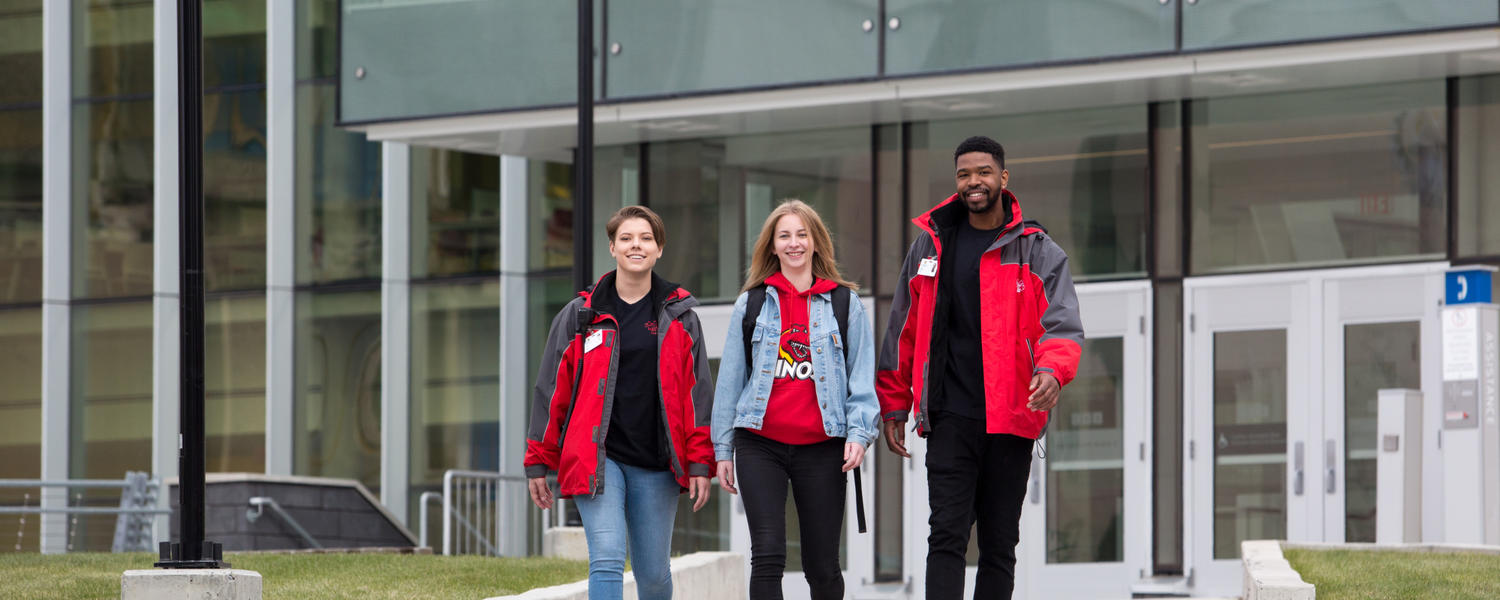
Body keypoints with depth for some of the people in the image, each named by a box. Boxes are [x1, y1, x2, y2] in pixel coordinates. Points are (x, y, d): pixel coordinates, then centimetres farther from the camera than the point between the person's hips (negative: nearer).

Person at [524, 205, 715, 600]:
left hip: (656, 463, 2)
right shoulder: (580, 315, 5)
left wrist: (701, 464, 0)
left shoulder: (679, 317, 8)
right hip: (598, 457, -2)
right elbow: (551, 389, 8)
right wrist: (538, 462, 6)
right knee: (607, 560, -18)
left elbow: (698, 391, 8)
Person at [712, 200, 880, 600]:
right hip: (760, 446, 0)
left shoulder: (844, 304, 9)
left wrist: (859, 433, -7)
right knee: (768, 555, -13)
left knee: (822, 566, 4)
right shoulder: (752, 304, 10)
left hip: (821, 447, 0)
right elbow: (730, 378, 13)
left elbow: (862, 377, 7)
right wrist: (723, 449, 11)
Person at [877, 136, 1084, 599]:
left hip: (1011, 418, 0)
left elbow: (1063, 325, -6)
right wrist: (894, 405, 11)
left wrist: (1052, 370, -28)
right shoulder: (930, 245, 11)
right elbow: (903, 331, 16)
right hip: (949, 417, 0)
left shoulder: (1038, 251, 5)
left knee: (1000, 543, 5)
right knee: (947, 535, -10)